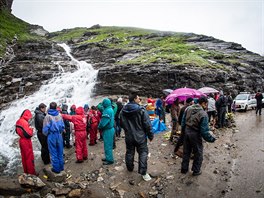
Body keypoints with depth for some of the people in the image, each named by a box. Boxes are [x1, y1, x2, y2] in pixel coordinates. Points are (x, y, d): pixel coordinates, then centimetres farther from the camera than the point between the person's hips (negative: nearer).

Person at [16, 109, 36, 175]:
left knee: (24, 157, 18)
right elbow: (28, 134, -27)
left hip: (21, 140, 9)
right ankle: (31, 172, 12)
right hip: (26, 141, -9)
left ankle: (26, 171, 31)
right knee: (30, 157, 3)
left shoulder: (18, 121, 3)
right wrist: (31, 129, -9)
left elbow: (17, 131, 14)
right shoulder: (24, 122, -25)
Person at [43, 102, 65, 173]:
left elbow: (45, 128, -10)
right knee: (60, 152, 15)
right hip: (59, 135, 4)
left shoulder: (48, 116, -12)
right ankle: (61, 167, 26)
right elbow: (63, 126, 1)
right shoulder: (59, 115, -3)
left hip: (51, 136, -3)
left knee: (53, 153, 8)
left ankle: (56, 168, 16)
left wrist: (46, 134, 9)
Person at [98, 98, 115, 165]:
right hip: (110, 129, 10)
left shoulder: (107, 111, -22)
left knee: (108, 145, 1)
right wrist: (100, 126, 6)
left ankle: (109, 160, 11)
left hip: (108, 130, -10)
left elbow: (103, 122, -26)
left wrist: (99, 127, -7)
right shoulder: (111, 109, 9)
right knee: (108, 145, 20)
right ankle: (108, 157, 32)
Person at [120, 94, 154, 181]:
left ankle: (130, 168, 35)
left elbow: (121, 124, 13)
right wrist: (150, 135, -4)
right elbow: (147, 124, -14)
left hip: (128, 137, 5)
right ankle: (143, 172, 5)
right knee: (143, 153, 5)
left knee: (129, 152, 19)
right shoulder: (141, 110, -16)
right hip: (140, 136, -5)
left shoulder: (123, 111, 0)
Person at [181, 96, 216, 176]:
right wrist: (211, 138, -7)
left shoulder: (188, 108, -3)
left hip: (186, 131, 6)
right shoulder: (203, 114, -21)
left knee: (186, 151, 21)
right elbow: (204, 131, -20)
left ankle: (184, 168, 34)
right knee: (198, 153, 16)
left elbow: (183, 122, 5)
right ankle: (196, 171, 29)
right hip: (195, 134, -6)